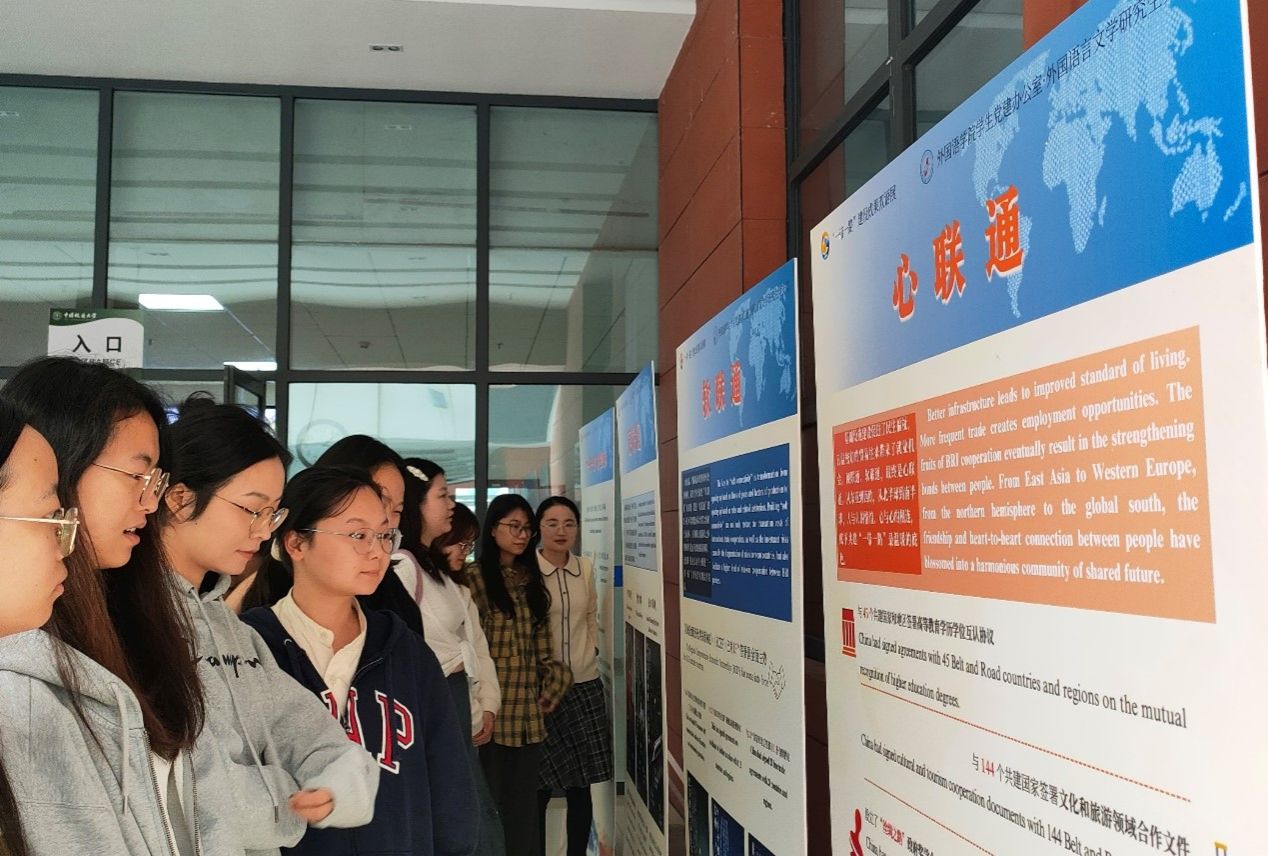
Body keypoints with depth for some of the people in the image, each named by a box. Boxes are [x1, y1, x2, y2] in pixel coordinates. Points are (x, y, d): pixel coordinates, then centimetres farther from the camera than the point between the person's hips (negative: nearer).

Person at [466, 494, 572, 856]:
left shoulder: (531, 579, 15)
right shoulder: (474, 579, -5)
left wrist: (554, 681, 5)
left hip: (528, 710, 6)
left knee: (523, 800, 10)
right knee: (491, 799, 2)